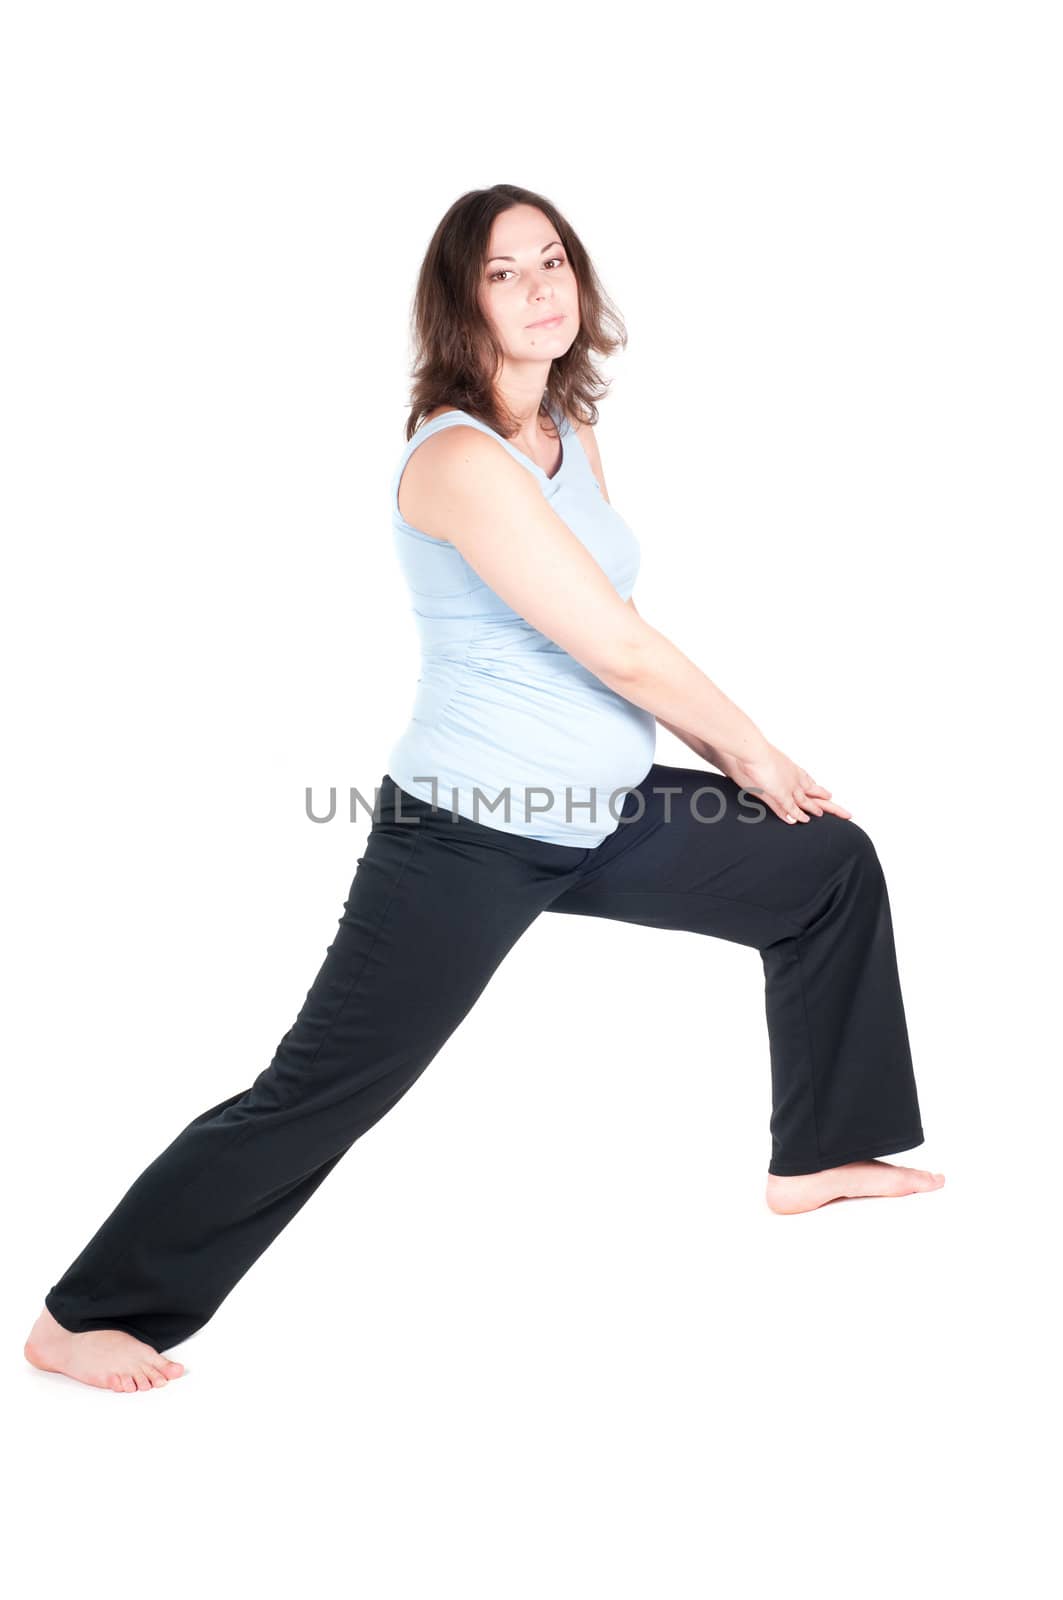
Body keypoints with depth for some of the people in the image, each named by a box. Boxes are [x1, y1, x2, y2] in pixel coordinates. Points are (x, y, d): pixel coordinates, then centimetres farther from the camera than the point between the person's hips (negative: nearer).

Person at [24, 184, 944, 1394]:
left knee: (832, 864, 14)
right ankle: (80, 1318, 11)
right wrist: (754, 756, -8)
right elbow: (624, 653, -22)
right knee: (320, 1092, -5)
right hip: (467, 840, -9)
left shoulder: (571, 434, 6)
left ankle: (819, 1154, 29)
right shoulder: (459, 459, -23)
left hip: (603, 812, 9)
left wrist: (724, 748, 4)